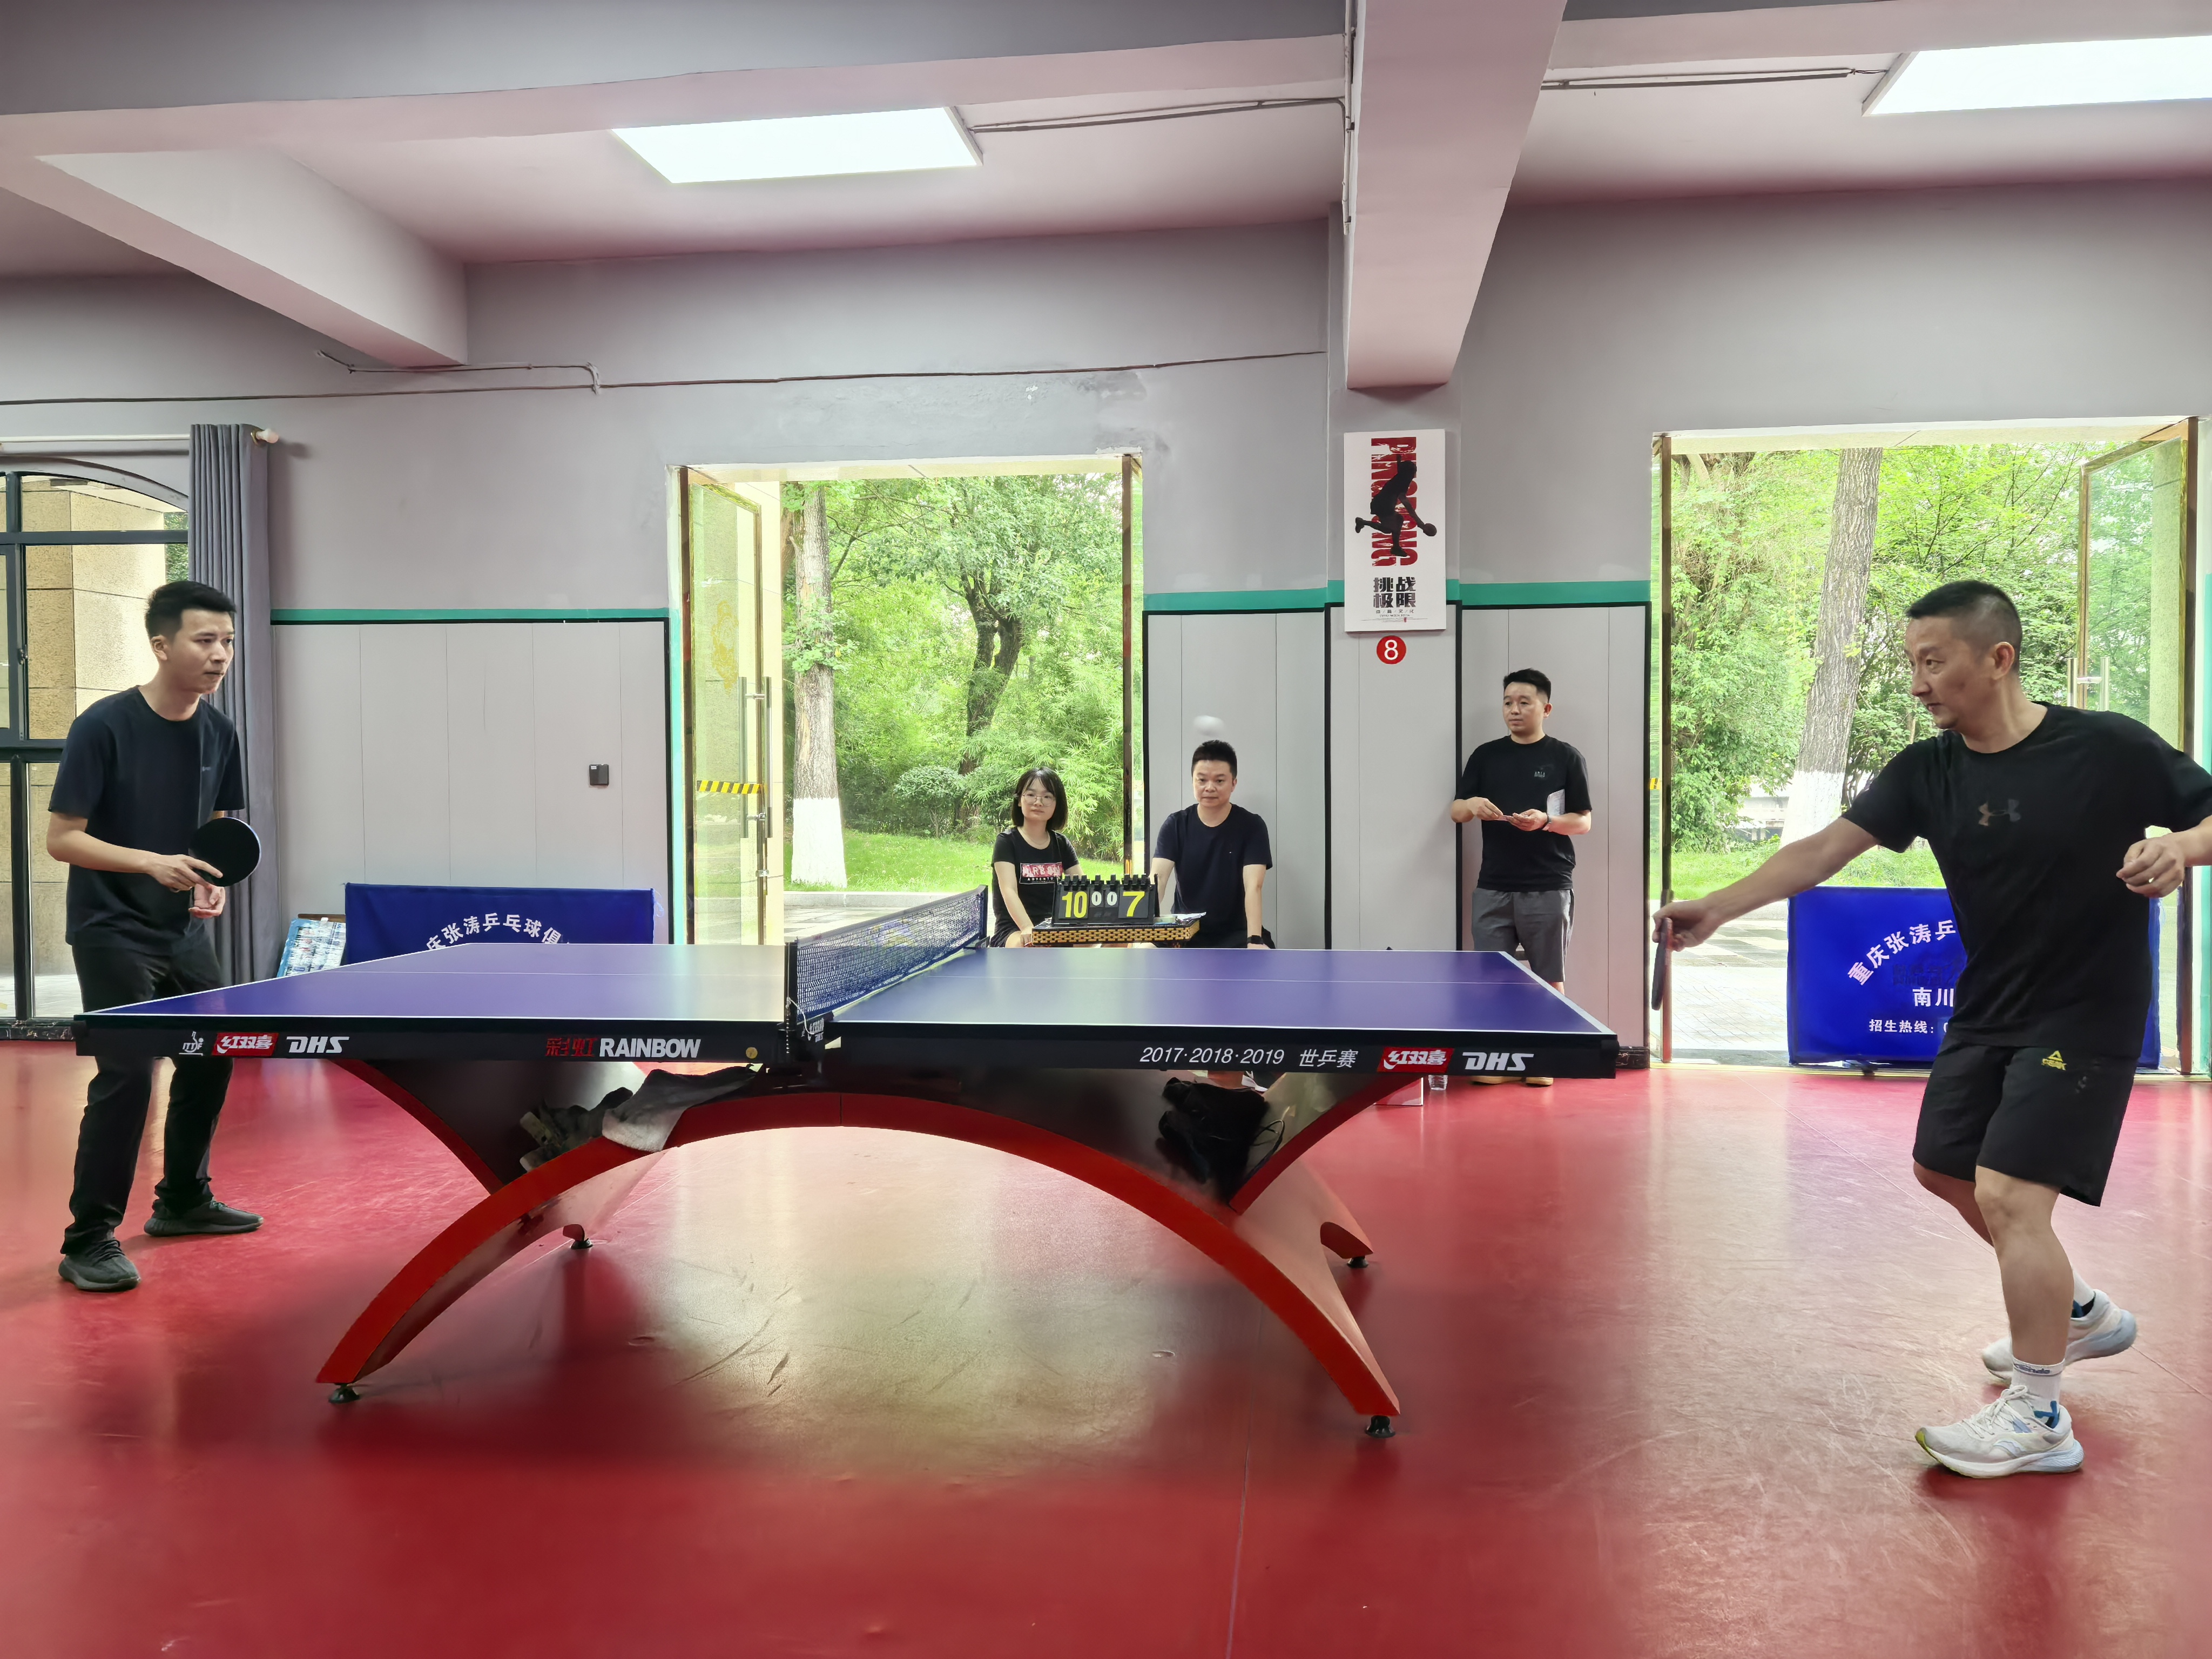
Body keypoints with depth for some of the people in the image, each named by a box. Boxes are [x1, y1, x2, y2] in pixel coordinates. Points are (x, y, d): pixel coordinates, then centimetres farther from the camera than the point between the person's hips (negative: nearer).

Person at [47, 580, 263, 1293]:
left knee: (211, 1058, 13)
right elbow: (61, 838, -15)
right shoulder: (103, 726, -17)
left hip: (183, 932, 7)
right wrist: (152, 863, -28)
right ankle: (89, 1241, 0)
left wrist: (213, 884, -6)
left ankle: (182, 1200, 31)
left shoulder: (218, 732, 1)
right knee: (126, 1073, -13)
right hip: (111, 932, -7)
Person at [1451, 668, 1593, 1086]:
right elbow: (1456, 812, 10)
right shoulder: (1485, 756, 10)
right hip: (1493, 887, 3)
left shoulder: (1566, 758, 2)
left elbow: (1583, 822, 1)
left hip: (1548, 887, -2)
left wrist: (1545, 821, -18)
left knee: (1549, 978, 4)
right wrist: (1471, 805, -13)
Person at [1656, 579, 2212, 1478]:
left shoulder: (2111, 749, -17)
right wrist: (1719, 907, -26)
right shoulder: (1927, 771, -5)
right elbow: (1825, 848, -14)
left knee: (2008, 1193, -14)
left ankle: (2038, 1417, 5)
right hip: (1986, 1013, 7)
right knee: (1945, 1169, 18)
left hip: (2086, 1016, -6)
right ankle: (2079, 1312, 43)